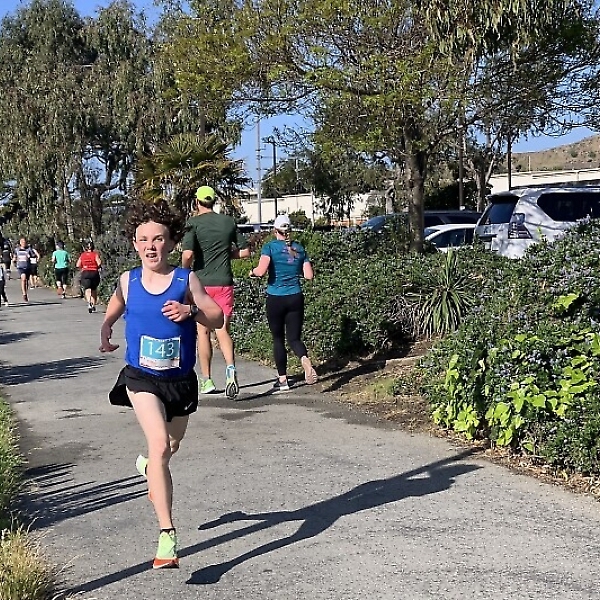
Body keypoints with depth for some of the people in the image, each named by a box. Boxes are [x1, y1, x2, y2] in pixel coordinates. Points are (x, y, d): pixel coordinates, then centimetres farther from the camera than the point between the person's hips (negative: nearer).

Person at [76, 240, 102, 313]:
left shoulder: (82, 255, 6)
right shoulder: (95, 254, 0)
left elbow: (78, 265, 2)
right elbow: (99, 263, -13)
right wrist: (98, 268, 6)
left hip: (85, 273, 0)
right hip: (94, 273, 0)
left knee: (87, 290, -8)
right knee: (94, 289, 17)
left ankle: (89, 303, -32)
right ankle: (93, 304, 20)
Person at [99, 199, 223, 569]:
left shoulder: (186, 280, -9)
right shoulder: (128, 281, -3)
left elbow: (218, 319, -9)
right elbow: (116, 307, 19)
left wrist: (191, 311, -26)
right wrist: (106, 331, 2)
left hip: (180, 379, 2)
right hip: (141, 378, -1)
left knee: (172, 446, 22)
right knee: (160, 444, -22)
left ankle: (150, 468, 62)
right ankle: (167, 534, -21)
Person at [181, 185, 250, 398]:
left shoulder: (194, 223, -5)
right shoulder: (229, 222, 6)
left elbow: (188, 254, -19)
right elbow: (245, 251, 7)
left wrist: (185, 271, 1)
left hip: (201, 283, -2)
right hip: (224, 283, 2)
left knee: (203, 331, 10)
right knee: (223, 330, 1)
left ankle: (206, 380, 15)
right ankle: (230, 367, -25)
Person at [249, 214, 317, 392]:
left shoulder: (270, 247, -6)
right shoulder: (299, 249, 6)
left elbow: (261, 271, -19)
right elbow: (309, 275, 3)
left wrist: (253, 271, 2)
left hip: (275, 298, -3)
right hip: (296, 297, 3)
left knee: (278, 339, 11)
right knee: (294, 337, 7)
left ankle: (282, 379, 14)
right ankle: (305, 360, -26)